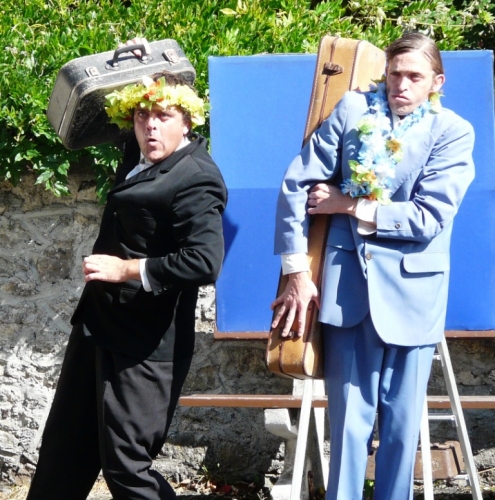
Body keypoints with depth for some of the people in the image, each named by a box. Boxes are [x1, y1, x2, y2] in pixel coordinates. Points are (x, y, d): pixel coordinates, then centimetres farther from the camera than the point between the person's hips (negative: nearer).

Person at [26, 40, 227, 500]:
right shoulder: (140, 156, 8)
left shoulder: (195, 181, -19)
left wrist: (126, 269, -24)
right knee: (63, 448, 19)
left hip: (145, 344, -10)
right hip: (99, 324, 10)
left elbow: (205, 263, -29)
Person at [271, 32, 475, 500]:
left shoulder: (453, 133, 0)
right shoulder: (352, 109, 2)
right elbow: (297, 185, -1)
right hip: (346, 284, 0)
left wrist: (350, 206, -7)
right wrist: (296, 272, -5)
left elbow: (429, 218, -10)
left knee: (402, 423, 8)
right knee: (348, 419, 2)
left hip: (410, 291, 0)